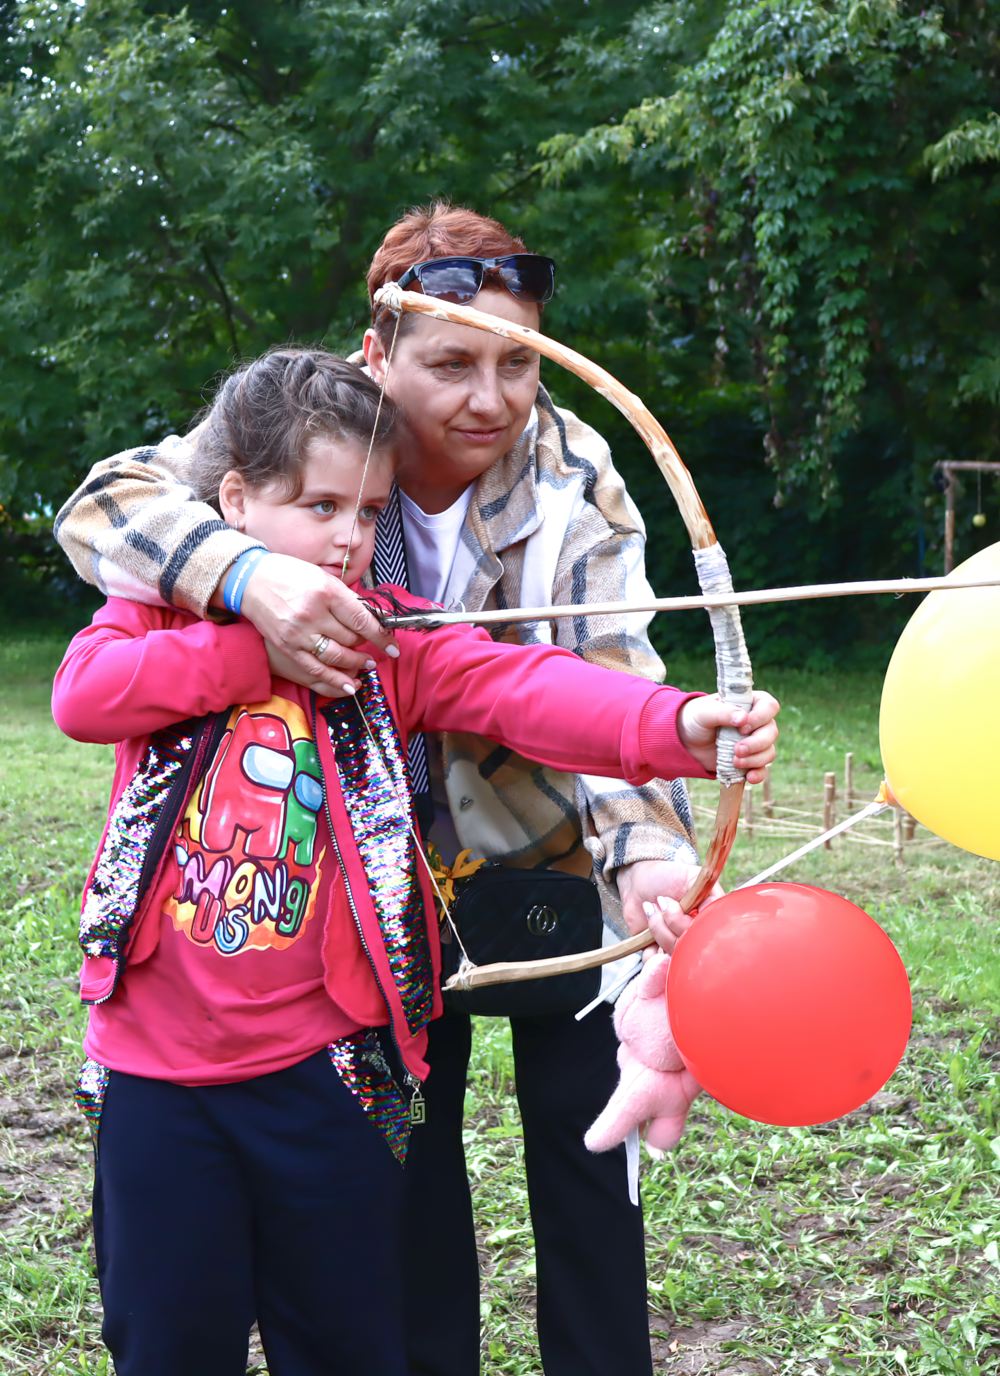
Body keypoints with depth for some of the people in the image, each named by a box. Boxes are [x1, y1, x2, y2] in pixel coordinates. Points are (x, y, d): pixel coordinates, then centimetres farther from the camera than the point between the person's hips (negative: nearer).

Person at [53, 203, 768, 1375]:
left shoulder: (575, 480, -17)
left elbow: (612, 685, -26)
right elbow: (102, 504, -25)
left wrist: (646, 847, -46)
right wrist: (248, 574, -46)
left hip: (545, 850, -1)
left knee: (577, 1132, 3)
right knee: (407, 1133, 11)